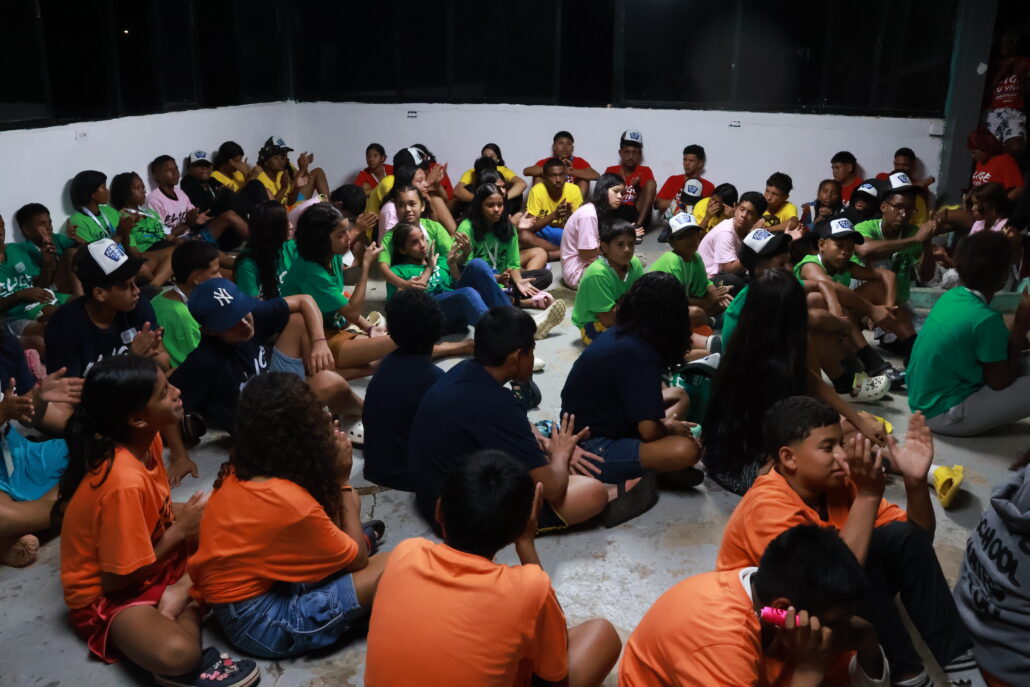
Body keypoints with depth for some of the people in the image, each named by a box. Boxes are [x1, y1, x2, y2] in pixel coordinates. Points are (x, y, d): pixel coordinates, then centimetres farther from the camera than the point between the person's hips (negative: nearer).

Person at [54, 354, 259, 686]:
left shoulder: (146, 439, -7)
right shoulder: (125, 483, -33)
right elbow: (116, 579, -25)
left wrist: (190, 513, -9)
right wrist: (180, 530, -17)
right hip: (106, 593, -10)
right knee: (176, 654, -38)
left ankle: (181, 593, -9)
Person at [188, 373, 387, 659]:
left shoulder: (236, 473, -4)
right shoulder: (292, 502, -28)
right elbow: (358, 559, -10)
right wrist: (342, 481, -8)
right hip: (259, 624, -8)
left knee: (343, 502, 4)